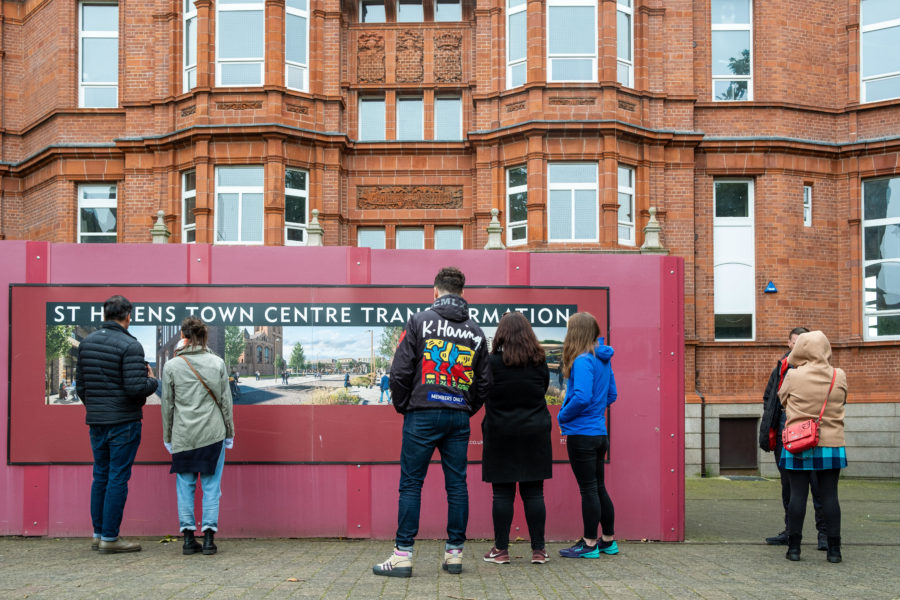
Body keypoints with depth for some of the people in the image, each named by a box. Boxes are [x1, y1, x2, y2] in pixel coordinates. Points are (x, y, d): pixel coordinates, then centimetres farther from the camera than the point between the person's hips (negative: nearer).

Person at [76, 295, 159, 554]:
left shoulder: (87, 342, 7)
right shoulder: (130, 345, -15)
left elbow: (80, 385, 12)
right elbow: (136, 387, -21)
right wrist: (152, 381, 0)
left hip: (96, 421, 7)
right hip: (123, 421, -7)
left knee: (101, 476, 14)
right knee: (118, 478, -1)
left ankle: (98, 534, 19)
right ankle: (110, 537, 2)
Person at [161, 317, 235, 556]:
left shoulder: (172, 366, -3)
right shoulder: (217, 363, -1)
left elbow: (167, 405, 2)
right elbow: (225, 401, 3)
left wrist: (168, 437, 13)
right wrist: (229, 433, 12)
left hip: (182, 437, 0)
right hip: (212, 434, 0)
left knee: (185, 486, 8)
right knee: (211, 486, 5)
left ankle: (188, 538, 8)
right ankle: (209, 537, 2)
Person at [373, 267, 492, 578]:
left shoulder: (420, 320, -2)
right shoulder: (475, 331, 11)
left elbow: (400, 370, -6)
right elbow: (484, 381, 12)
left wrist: (402, 406, 6)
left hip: (422, 415, -3)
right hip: (459, 418, 4)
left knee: (411, 484, -1)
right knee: (457, 485, 7)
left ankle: (403, 555, -1)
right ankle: (454, 552, 11)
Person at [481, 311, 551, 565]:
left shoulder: (492, 363, -8)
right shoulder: (539, 363, 0)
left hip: (501, 434, -2)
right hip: (535, 433, 2)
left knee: (502, 494, 3)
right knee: (534, 493, 5)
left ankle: (501, 549, 6)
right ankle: (538, 549, 7)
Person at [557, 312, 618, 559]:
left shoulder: (582, 361, -17)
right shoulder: (603, 360, 10)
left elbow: (581, 398, -25)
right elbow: (611, 395, 17)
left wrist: (562, 416, -11)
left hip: (582, 435, -9)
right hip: (600, 433, 9)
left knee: (588, 489, -1)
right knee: (598, 487, 16)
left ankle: (589, 544, 6)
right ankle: (608, 540, 24)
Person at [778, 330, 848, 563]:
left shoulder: (793, 376, -9)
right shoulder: (839, 376, -3)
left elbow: (782, 399, 6)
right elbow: (842, 401, 12)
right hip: (831, 444, 1)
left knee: (798, 494, 3)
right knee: (829, 495, 5)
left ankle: (794, 546, 6)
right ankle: (834, 548, 7)